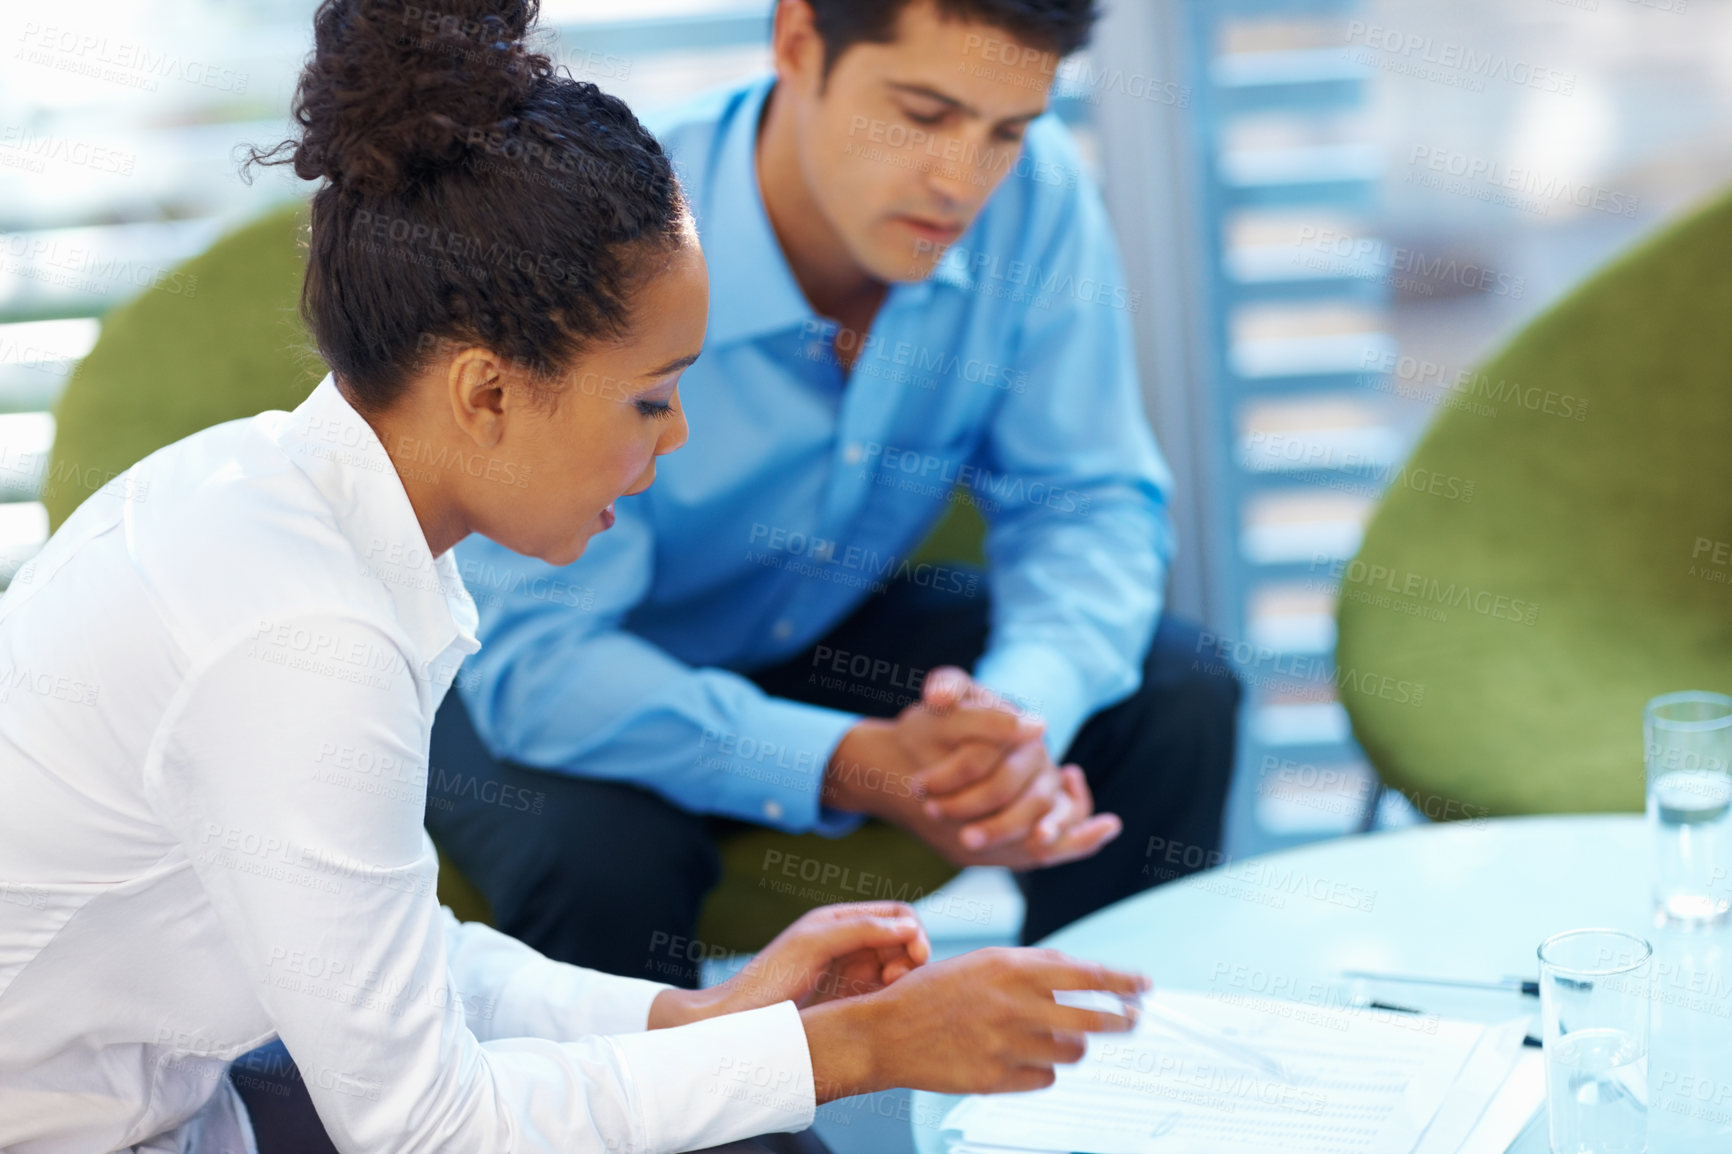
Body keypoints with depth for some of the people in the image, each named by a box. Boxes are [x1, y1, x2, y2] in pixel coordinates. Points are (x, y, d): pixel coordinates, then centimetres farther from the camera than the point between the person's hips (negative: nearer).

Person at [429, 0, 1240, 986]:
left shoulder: (1034, 195, -19)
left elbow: (1086, 499, -12)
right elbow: (533, 657, -33)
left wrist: (1023, 711, -35)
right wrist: (858, 765, -46)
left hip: (831, 632, 5)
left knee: (1175, 705, -12)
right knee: (605, 852, -35)